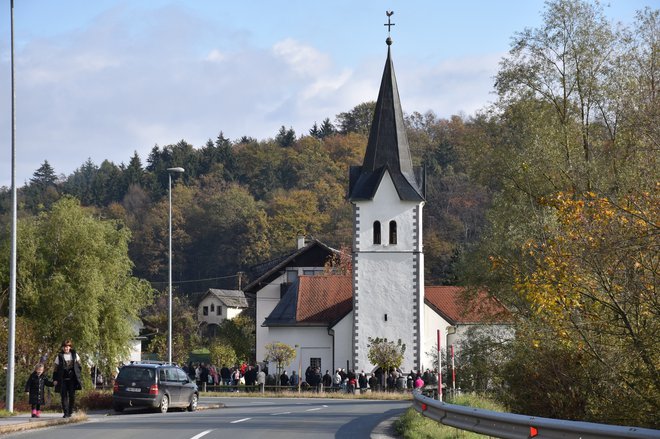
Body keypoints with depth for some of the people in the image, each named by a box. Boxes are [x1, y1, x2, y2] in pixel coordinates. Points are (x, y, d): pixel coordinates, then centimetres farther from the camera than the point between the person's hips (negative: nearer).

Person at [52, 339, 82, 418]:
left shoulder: (75, 355, 8)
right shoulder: (59, 356, 5)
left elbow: (79, 366, 13)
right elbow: (56, 369, 5)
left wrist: (77, 375, 4)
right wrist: (55, 379, -1)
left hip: (72, 379, 1)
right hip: (63, 379, -1)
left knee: (72, 396, -2)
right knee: (64, 396, -5)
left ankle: (70, 412, 7)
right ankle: (66, 412, -4)